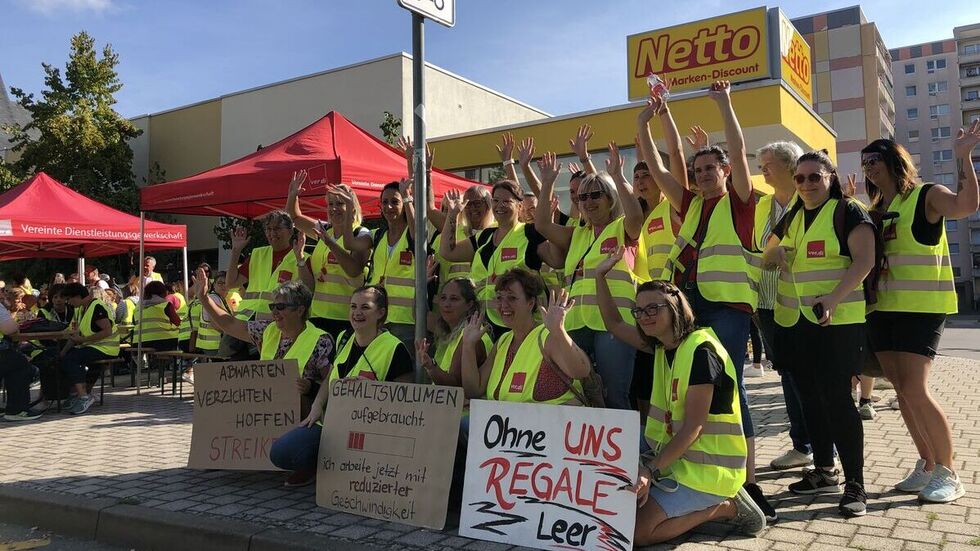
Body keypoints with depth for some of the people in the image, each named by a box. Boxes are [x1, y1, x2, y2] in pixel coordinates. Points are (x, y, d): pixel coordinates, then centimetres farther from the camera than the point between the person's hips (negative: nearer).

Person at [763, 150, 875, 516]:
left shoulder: (848, 212, -4)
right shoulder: (790, 218, 15)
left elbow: (864, 261, -14)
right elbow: (767, 258, 24)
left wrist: (833, 298, -26)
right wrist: (775, 253, -1)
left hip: (836, 322, -7)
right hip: (794, 321, 7)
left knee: (837, 399, -7)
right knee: (811, 399, 12)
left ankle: (855, 483, 3)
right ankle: (825, 472, 25)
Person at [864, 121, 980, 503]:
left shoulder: (926, 196, -4)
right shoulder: (875, 209, 15)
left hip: (921, 308, -7)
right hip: (883, 309, 7)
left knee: (916, 390, -12)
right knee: (902, 391, 8)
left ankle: (947, 473, 4)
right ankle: (927, 464, 21)